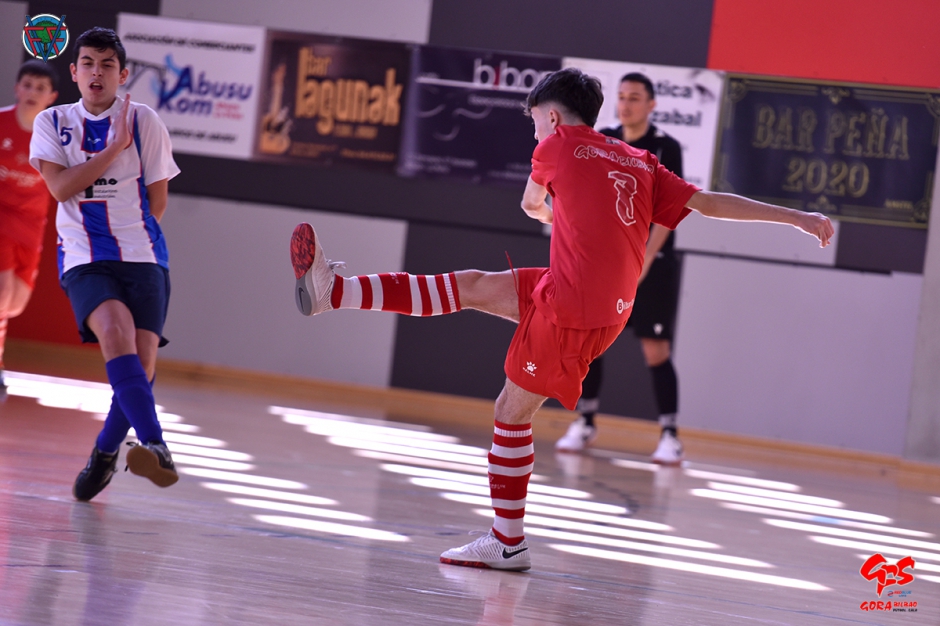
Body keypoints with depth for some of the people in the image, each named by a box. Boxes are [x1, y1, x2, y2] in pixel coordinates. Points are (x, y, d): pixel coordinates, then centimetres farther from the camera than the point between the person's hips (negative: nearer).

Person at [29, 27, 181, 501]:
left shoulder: (144, 121, 6)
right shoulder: (52, 123, 8)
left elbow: (157, 199, 12)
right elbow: (61, 186, -8)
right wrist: (116, 146, -9)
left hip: (142, 257, 1)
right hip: (83, 260, -1)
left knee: (142, 360, -12)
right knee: (115, 331, -29)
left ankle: (104, 453, 13)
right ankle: (153, 445, -41)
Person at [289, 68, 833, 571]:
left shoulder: (560, 144, 1)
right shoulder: (640, 164, 15)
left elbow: (532, 204, 19)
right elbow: (709, 202, 7)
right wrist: (797, 218, 8)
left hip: (572, 311, -7)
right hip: (609, 305, 7)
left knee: (513, 413, -1)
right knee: (470, 286, 12)